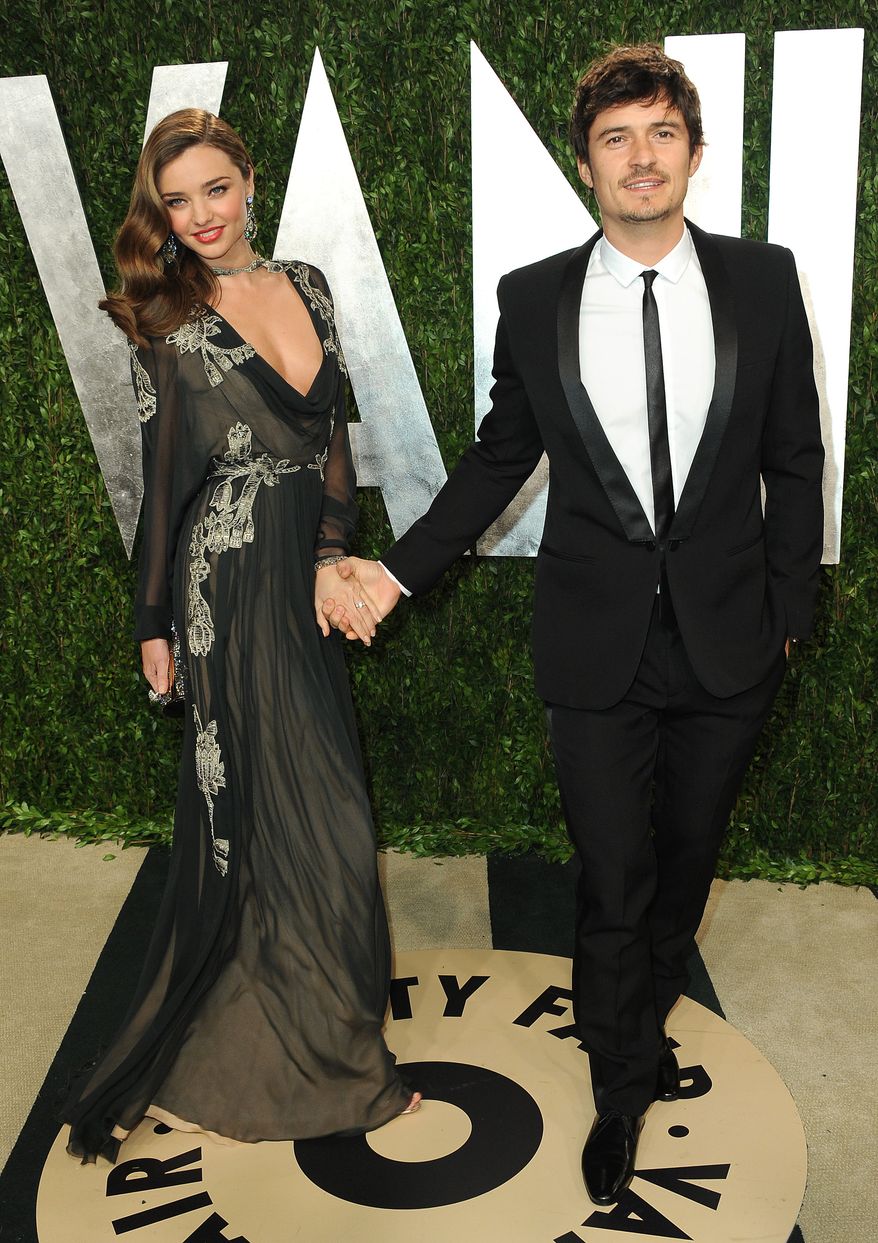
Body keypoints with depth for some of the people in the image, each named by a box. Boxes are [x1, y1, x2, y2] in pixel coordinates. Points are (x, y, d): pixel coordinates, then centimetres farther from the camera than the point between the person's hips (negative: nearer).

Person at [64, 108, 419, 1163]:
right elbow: (161, 477, -3)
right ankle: (325, 1055, 22)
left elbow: (333, 435, 9)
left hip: (308, 573, 6)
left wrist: (334, 554, -3)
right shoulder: (166, 318, -5)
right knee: (311, 810, 1)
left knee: (252, 808, 15)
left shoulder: (305, 284, 9)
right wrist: (155, 623, -1)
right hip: (231, 584, -5)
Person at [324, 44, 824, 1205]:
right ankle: (625, 1084, 33)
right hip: (598, 649, -1)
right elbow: (500, 458, 5)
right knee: (611, 881, 8)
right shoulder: (535, 299, -3)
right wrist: (399, 569, -1)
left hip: (726, 641, 2)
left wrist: (788, 611, 3)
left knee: (687, 858, 19)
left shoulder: (763, 280, -2)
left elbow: (794, 458, 3)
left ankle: (644, 1018, 48)